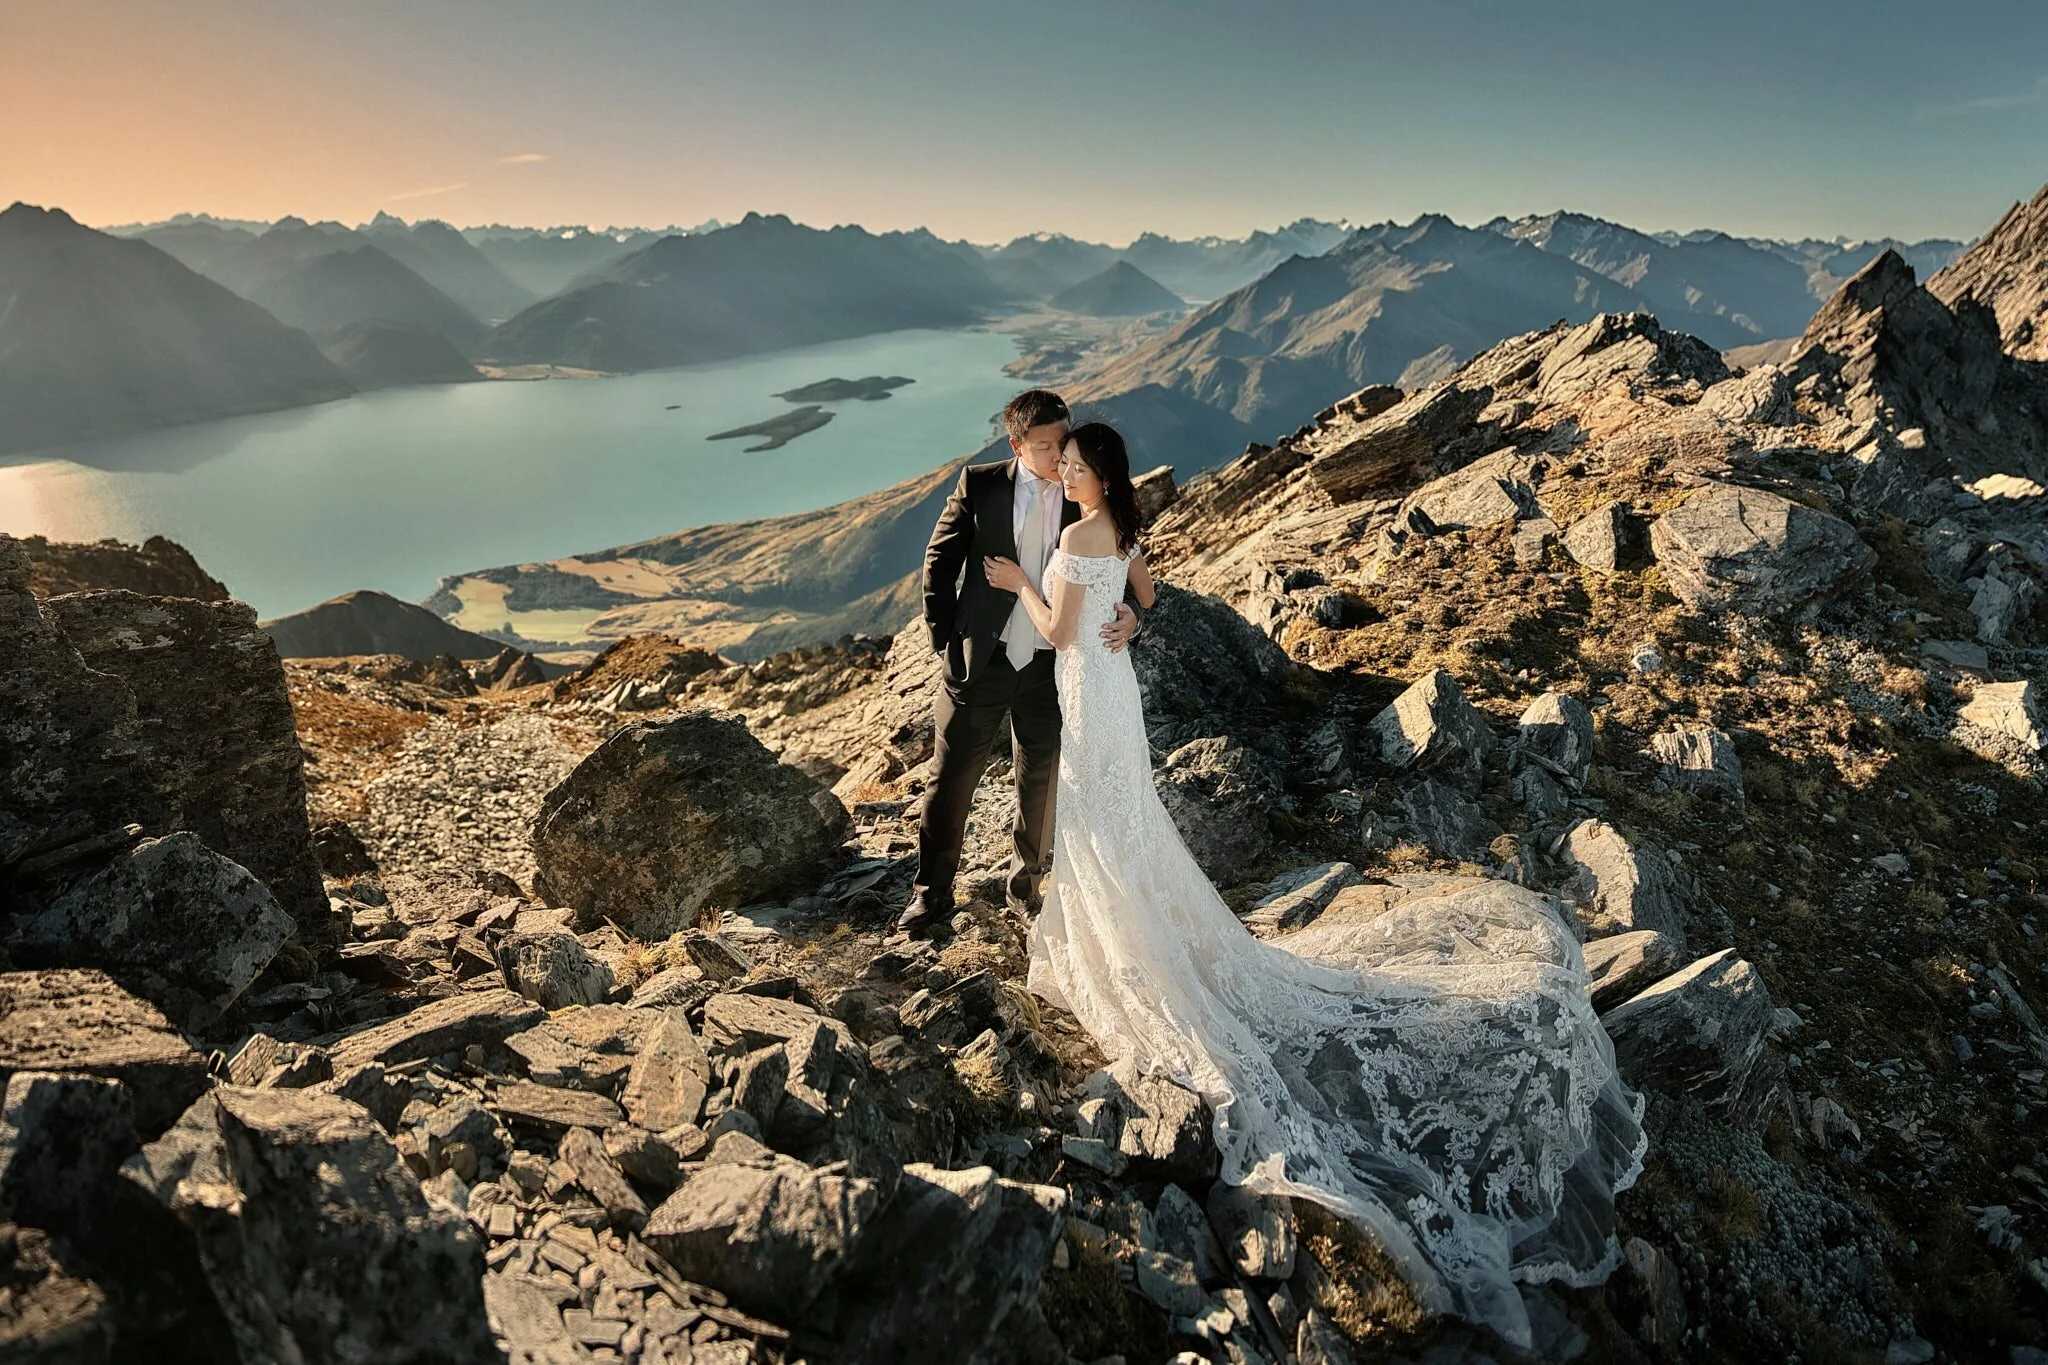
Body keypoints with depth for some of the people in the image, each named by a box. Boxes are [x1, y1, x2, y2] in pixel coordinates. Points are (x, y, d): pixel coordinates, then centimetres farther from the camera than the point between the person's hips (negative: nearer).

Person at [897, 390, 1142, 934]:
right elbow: (939, 562, 0)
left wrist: (1127, 617, -19)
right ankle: (932, 890, 28)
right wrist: (945, 639, -3)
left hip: (1051, 665, 1)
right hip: (980, 662, -1)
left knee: (1040, 784, 15)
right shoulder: (979, 485, -5)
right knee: (950, 778, 9)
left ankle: (1026, 882, 39)